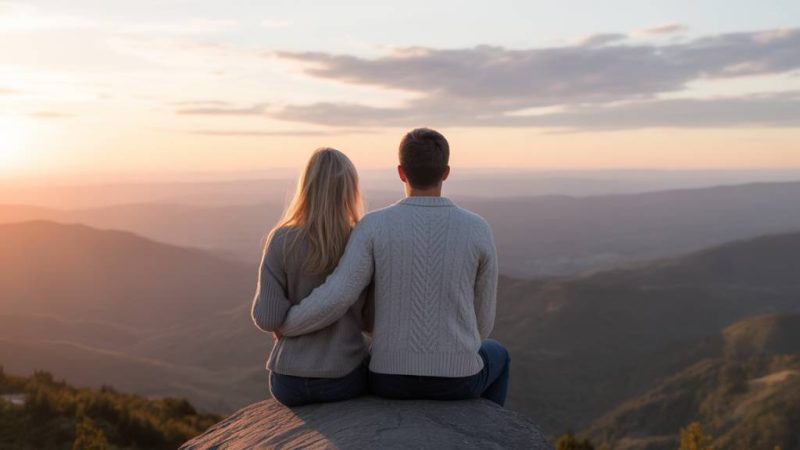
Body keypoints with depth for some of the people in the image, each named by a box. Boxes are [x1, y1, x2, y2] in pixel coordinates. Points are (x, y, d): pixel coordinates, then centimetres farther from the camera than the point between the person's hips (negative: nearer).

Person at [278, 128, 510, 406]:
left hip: (394, 378, 1)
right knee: (495, 355, 36)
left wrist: (286, 325, 2)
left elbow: (334, 300, -19)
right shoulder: (478, 230, -8)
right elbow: (481, 322, 1)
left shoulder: (373, 227, -10)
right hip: (456, 378, -1)